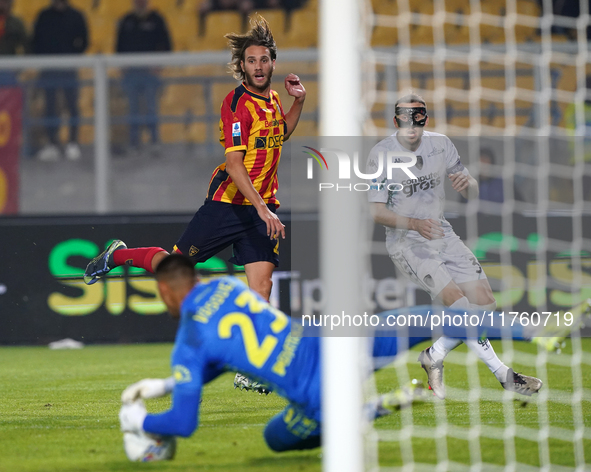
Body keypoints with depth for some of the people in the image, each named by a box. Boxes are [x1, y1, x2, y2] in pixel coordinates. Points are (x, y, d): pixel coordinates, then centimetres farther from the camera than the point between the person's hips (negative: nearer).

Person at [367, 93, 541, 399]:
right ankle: (502, 374, -14)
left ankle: (435, 356, 11)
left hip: (441, 233, 6)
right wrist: (415, 224, -29)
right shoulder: (381, 154, -11)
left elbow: (472, 195, 6)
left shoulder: (441, 145, 2)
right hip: (404, 240, -6)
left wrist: (466, 184, -19)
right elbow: (377, 212, -14)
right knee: (459, 304, -21)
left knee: (485, 301, -5)